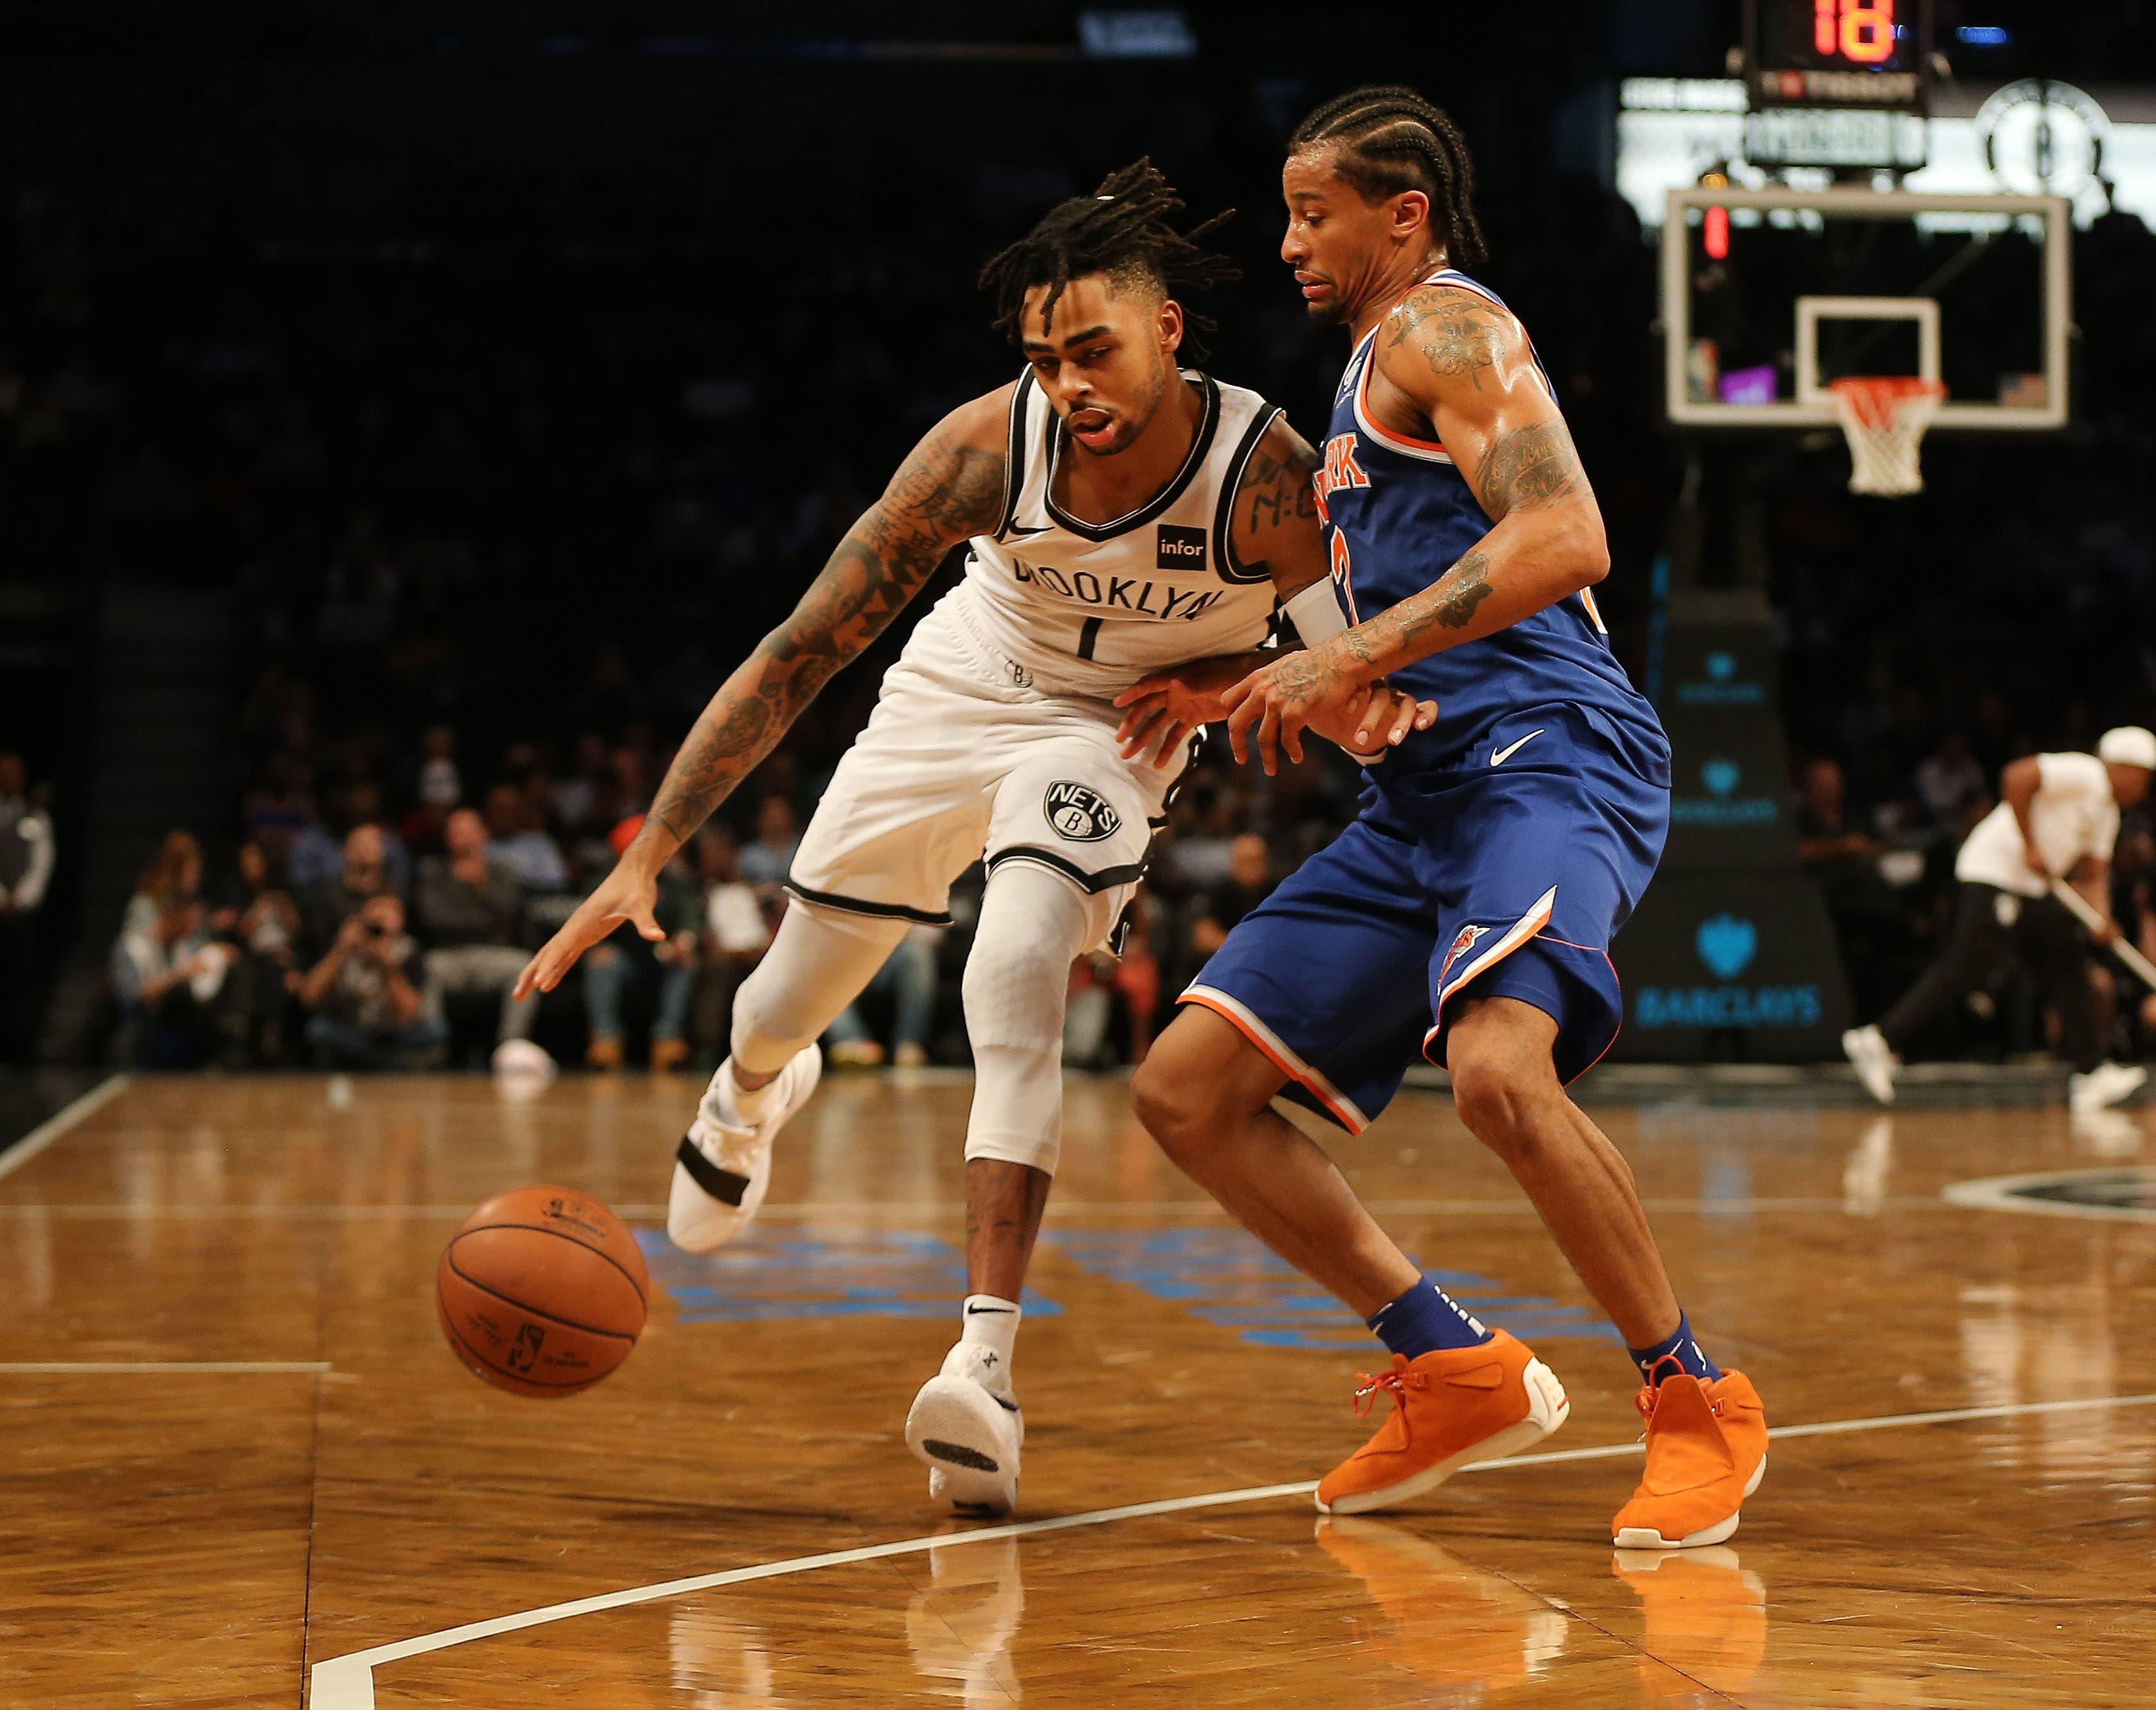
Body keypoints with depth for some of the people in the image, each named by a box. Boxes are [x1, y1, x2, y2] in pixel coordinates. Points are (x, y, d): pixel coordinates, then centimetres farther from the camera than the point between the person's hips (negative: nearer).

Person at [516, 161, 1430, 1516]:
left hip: (1116, 731, -2)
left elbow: (1375, 694, -23)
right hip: (960, 691, 2)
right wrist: (645, 857, -29)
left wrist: (1375, 703, -48)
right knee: (798, 990, 15)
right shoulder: (989, 446, -30)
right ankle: (751, 1092, 56)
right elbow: (799, 654, -25)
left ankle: (988, 1360, -27)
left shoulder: (1264, 472, -33)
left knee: (1018, 979, -29)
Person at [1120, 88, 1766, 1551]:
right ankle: (1459, 1375, 10)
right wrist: (1251, 691, 23)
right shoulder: (1375, 378, 27)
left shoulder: (1442, 329, -2)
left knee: (1498, 1068, -34)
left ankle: (1698, 1404, -15)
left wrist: (1352, 658, -23)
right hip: (1424, 793, 10)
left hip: (1549, 752, -10)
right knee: (1188, 1091, 3)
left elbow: (1566, 538, -20)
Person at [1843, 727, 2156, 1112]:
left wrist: (2102, 921, 0)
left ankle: (2089, 1074, 5)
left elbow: (2092, 877, 20)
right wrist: (2030, 847, -23)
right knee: (1963, 971, -14)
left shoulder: (2107, 813, 19)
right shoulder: (2083, 774, -11)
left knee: (2070, 972, 5)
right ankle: (1881, 1041, -12)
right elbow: (2017, 776, -25)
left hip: (2035, 891, 11)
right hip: (1994, 878, -11)